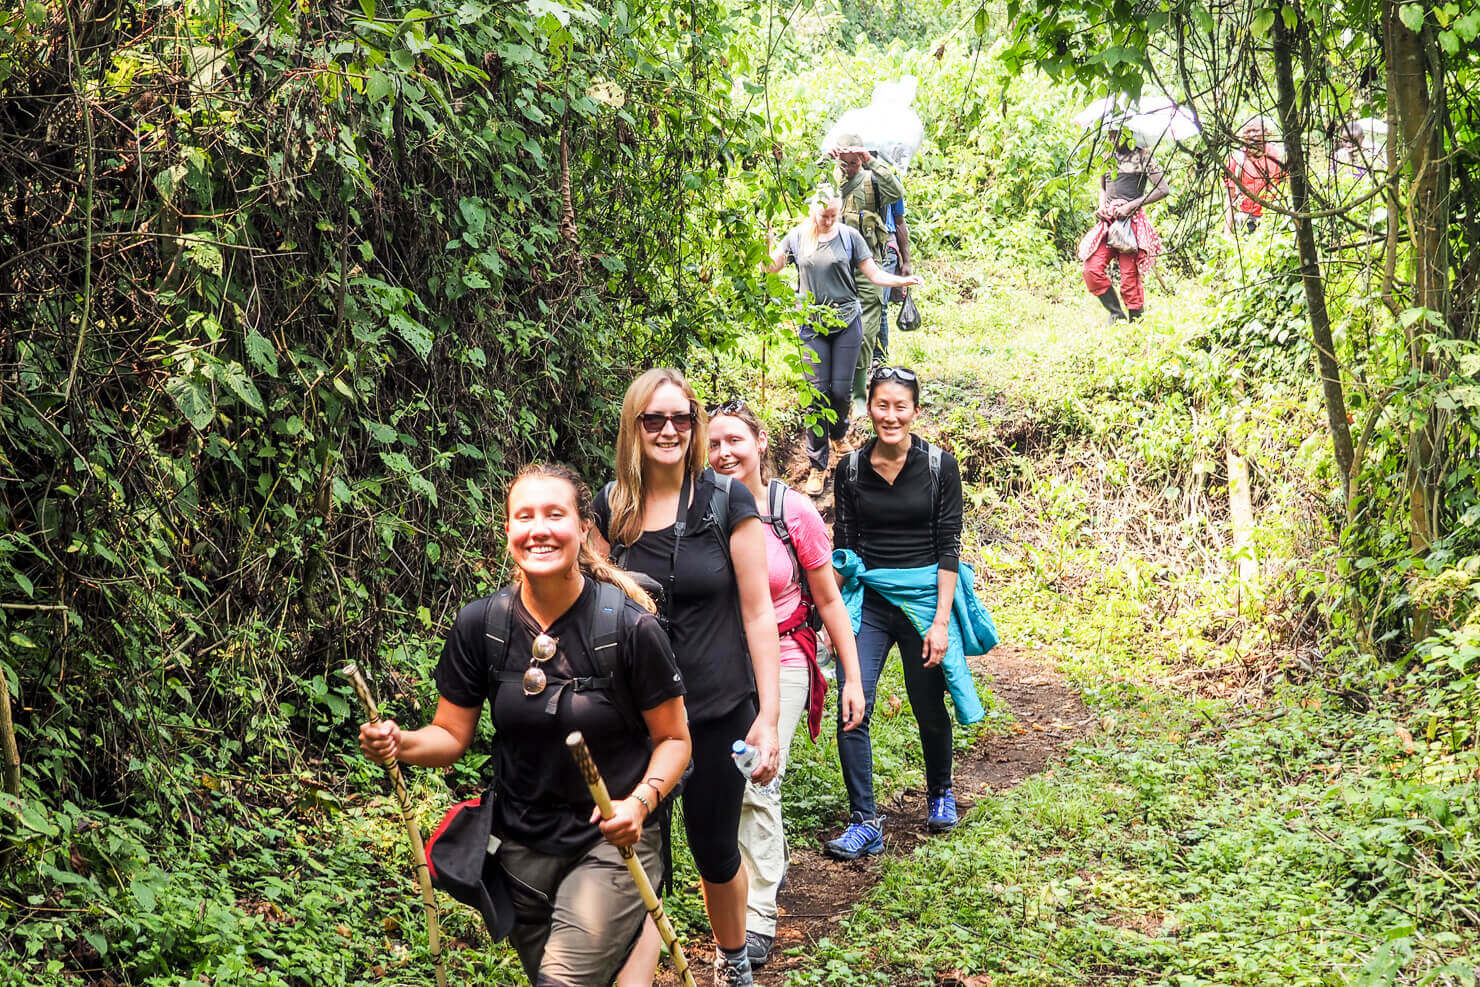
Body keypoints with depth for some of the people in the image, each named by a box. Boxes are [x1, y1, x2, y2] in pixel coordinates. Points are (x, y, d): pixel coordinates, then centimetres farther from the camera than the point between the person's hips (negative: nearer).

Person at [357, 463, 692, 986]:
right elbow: (452, 735, 3)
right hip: (521, 845, 4)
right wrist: (399, 742, -18)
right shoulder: (479, 624, -6)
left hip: (611, 843, -4)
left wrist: (640, 801, -23)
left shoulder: (631, 627, -15)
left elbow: (673, 738, -5)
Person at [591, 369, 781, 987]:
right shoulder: (611, 507, 0)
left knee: (715, 853, 16)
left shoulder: (728, 501, -8)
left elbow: (757, 611, -7)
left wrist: (769, 716, -11)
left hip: (718, 711, -1)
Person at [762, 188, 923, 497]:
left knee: (841, 389, 0)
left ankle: (839, 434, 34)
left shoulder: (849, 235, 2)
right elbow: (767, 267, 9)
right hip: (812, 324, 0)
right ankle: (817, 466, 3)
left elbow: (874, 274, 3)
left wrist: (903, 280, -13)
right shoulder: (798, 237, 4)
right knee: (818, 392, -4)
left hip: (847, 321, 0)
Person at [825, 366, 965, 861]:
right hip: (868, 603, 2)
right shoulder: (850, 470, 2)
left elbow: (948, 548, -5)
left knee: (929, 710, 9)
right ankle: (865, 823, -3)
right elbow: (843, 549, 7)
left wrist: (941, 622, -10)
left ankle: (940, 793, 38)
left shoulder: (940, 466, -4)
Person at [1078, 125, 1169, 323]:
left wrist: (1131, 205, -13)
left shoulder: (1142, 156, -1)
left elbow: (1163, 190, -7)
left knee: (1130, 277, -7)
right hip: (1108, 221, 6)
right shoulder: (1109, 155, 16)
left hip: (1132, 220, -5)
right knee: (1092, 270, -10)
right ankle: (1116, 314, 5)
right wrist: (1102, 206, 10)